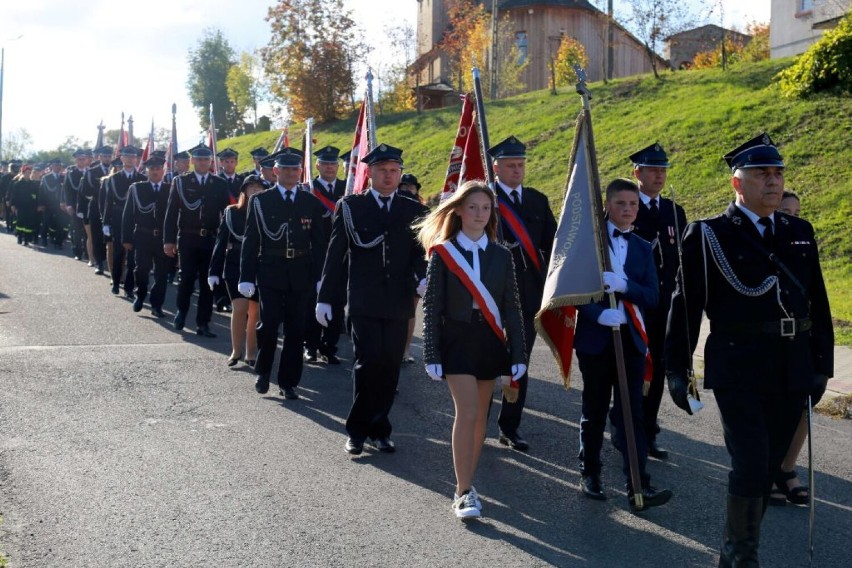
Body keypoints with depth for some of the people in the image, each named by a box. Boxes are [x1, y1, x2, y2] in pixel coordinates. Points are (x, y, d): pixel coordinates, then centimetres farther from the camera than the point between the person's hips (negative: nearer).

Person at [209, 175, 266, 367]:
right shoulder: (232, 212, 2)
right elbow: (221, 242, 2)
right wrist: (214, 271, -1)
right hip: (235, 268, 0)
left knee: (255, 312, 5)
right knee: (240, 308, -10)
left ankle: (251, 353, 17)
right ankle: (236, 351, 6)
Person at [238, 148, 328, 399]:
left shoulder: (312, 203, 6)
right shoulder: (260, 201, 2)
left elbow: (319, 243, 6)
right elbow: (250, 242, 1)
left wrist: (320, 277, 0)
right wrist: (247, 277, -5)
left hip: (301, 275, 2)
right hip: (270, 273, -2)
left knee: (296, 330, 5)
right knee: (269, 324, -5)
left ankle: (288, 382, 16)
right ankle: (263, 372, 20)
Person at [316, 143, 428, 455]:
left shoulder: (414, 210, 11)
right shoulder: (350, 206, 4)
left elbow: (420, 252, 6)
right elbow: (335, 253, 2)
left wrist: (423, 277, -16)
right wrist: (325, 298, -1)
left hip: (399, 303, 3)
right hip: (364, 302, -3)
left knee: (389, 367, 5)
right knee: (369, 362, -10)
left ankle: (378, 428, 20)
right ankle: (358, 429, 5)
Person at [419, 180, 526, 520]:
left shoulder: (501, 256, 6)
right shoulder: (442, 253, -2)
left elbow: (511, 308, 6)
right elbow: (431, 307, -3)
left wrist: (518, 354, 1)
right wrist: (432, 355, -7)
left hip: (490, 342, 3)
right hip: (456, 340, -3)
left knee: (480, 415, 8)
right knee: (467, 412, -13)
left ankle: (466, 484, 21)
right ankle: (464, 491, -7)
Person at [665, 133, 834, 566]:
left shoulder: (800, 233, 11)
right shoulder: (708, 236, -4)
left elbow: (818, 303, 14)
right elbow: (684, 307, -4)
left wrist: (821, 363, 12)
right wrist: (676, 371, -4)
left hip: (792, 371, 5)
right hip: (738, 372, -5)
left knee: (769, 465, 13)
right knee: (750, 465, -8)